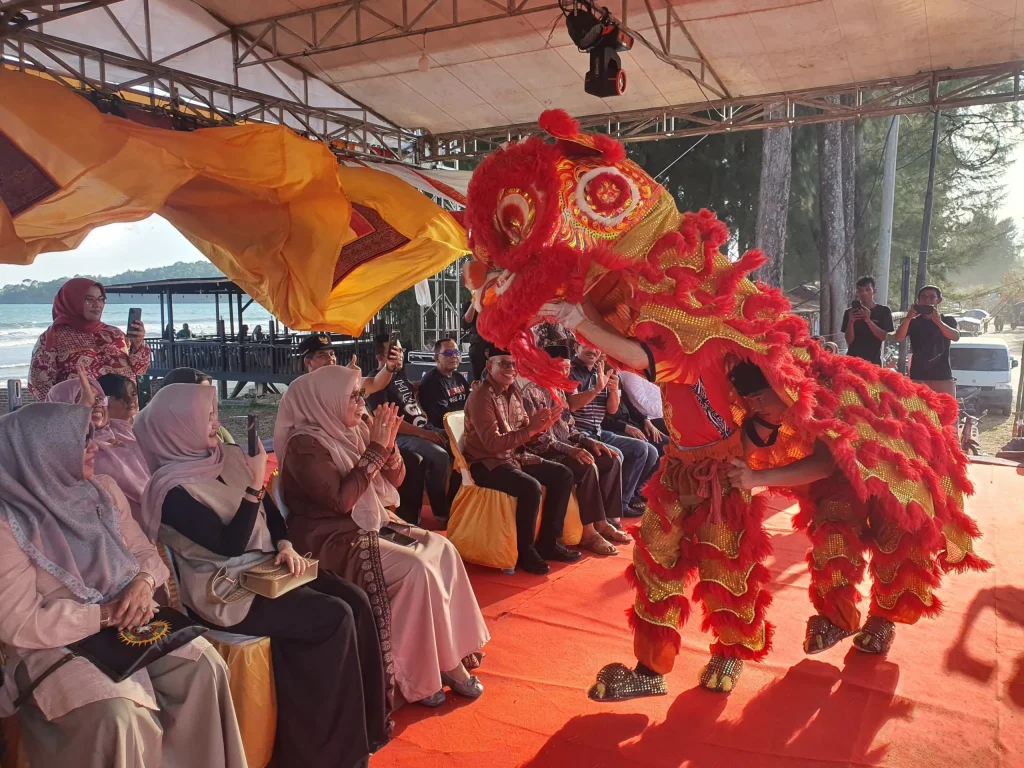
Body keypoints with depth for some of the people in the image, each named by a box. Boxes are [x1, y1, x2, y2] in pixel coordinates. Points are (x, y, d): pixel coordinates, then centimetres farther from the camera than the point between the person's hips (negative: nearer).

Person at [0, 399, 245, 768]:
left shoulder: (103, 490, 5)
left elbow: (145, 552, 11)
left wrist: (144, 582, -11)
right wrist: (105, 614, -17)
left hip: (124, 625, 5)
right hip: (53, 646, -5)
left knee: (205, 665, -19)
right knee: (122, 716, -31)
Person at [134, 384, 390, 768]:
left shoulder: (227, 455, 6)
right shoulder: (174, 490, -17)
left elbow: (270, 509, 12)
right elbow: (231, 545, -21)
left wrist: (285, 544, -6)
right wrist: (255, 483, -22)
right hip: (227, 589, -7)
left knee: (356, 600, -10)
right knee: (334, 617, -20)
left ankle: (367, 721, 2)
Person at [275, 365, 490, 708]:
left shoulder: (352, 432, 8)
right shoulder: (304, 445, -15)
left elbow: (394, 482, 13)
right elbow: (342, 499, -24)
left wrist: (388, 444, -6)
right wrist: (375, 448, -19)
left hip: (371, 524, 8)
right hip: (333, 540, -8)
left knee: (442, 549, -12)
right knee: (416, 569, -25)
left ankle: (449, 657, -7)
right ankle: (417, 676, -10)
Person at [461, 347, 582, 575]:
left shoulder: (513, 393, 9)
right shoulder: (481, 397, -17)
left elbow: (525, 433, 10)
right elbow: (493, 443, -26)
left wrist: (541, 426, -12)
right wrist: (531, 429, -30)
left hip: (514, 457, 9)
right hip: (486, 463, -9)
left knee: (563, 475, 2)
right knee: (531, 487, -32)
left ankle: (547, 542, 9)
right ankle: (524, 550, -10)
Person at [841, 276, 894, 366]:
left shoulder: (884, 311, 4)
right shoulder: (850, 312, 4)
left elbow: (883, 336, -7)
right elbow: (849, 341, -2)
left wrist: (868, 320, -21)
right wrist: (851, 321, -19)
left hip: (874, 361, 0)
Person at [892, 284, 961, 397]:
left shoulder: (947, 320, 10)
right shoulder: (913, 322, 11)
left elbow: (956, 337, -10)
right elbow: (898, 338, -6)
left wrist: (939, 322, -29)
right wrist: (908, 318, -23)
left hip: (943, 377, 0)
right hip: (918, 377, 0)